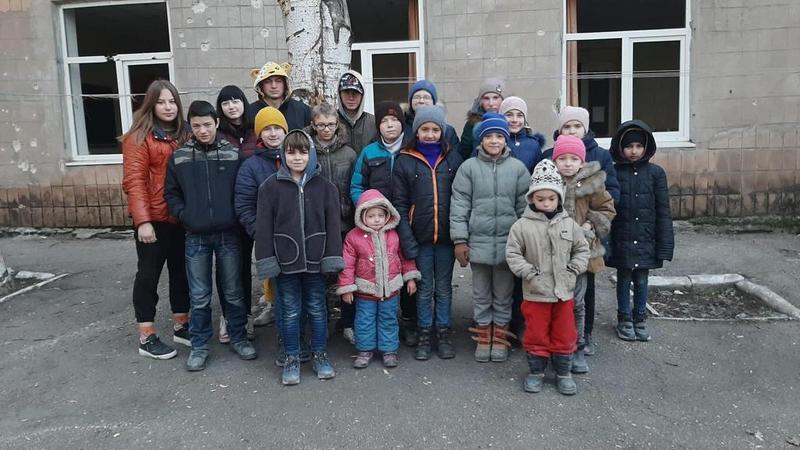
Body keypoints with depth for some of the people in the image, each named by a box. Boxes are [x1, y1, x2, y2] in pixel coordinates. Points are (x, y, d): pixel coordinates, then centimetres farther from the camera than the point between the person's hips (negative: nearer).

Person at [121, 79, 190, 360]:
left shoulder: (183, 135, 11)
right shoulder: (139, 137, -7)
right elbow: (134, 181, -13)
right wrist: (142, 220, -20)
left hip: (181, 218, 6)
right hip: (153, 219, -6)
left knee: (181, 271, 15)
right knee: (149, 274, 4)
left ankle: (181, 326, 30)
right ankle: (146, 337, 14)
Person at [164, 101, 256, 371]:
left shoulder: (234, 154, 0)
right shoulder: (179, 157, 3)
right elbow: (171, 193, 9)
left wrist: (239, 217, -7)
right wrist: (184, 215, -4)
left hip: (229, 235, 0)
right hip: (196, 237, 1)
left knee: (234, 293, 11)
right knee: (199, 297, 8)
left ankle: (238, 338, 27)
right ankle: (199, 346, 22)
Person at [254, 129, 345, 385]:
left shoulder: (324, 186, 0)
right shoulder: (271, 186, -2)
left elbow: (333, 223, 0)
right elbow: (264, 226, -3)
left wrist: (332, 257, -6)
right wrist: (266, 260, -8)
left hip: (314, 259, 1)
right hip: (285, 260, 0)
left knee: (317, 309, 12)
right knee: (290, 312, 10)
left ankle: (320, 355, 28)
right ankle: (292, 359, 25)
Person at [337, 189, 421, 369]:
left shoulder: (393, 235, 0)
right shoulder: (354, 236, -9)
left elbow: (405, 256, 10)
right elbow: (347, 264, -7)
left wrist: (410, 277, 7)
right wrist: (346, 288, -7)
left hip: (390, 288, 2)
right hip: (365, 290, -2)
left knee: (389, 320, 12)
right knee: (365, 320, 8)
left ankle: (389, 350, 26)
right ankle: (365, 350, 25)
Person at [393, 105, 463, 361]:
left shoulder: (453, 159, 5)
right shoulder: (405, 161, 0)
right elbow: (399, 204, -2)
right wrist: (407, 240, -10)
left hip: (446, 235, 1)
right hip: (420, 237, -1)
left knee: (444, 287, 11)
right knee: (424, 288, 9)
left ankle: (444, 334, 23)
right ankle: (424, 335, 22)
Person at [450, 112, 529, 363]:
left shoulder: (518, 168, 2)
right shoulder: (469, 167, -1)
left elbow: (524, 207, 4)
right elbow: (459, 205, -2)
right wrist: (460, 240, -6)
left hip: (508, 242, 1)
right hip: (478, 242, 0)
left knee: (504, 294, 12)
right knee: (481, 294, 12)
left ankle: (500, 337, 26)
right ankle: (483, 337, 26)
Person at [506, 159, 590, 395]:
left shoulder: (568, 224, 1)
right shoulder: (522, 225, -8)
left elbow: (582, 249, 10)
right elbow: (512, 254, -7)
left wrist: (573, 270, -3)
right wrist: (529, 273, -15)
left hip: (564, 291, 3)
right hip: (535, 293, -2)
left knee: (564, 335, 12)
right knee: (536, 334, 9)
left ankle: (563, 372, 29)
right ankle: (536, 372, 26)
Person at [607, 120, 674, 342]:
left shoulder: (656, 173, -2)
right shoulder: (613, 172, -4)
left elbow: (663, 211, -2)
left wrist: (664, 245, -4)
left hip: (645, 240, 1)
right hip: (621, 239, -1)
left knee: (641, 280, 12)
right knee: (624, 279, 11)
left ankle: (640, 318, 29)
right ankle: (624, 319, 27)